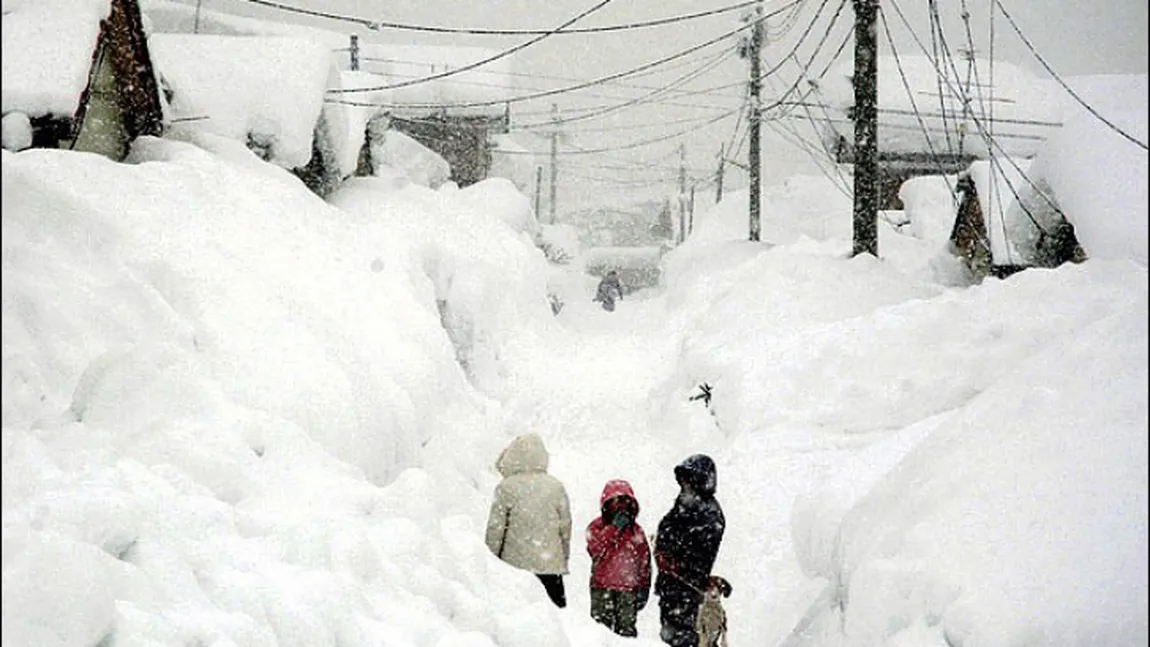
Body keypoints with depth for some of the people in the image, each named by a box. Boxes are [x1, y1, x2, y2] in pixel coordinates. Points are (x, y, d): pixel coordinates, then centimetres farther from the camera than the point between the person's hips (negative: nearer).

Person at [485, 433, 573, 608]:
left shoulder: (506, 487, -6)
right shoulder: (556, 486, 3)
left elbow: (496, 528, -4)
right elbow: (565, 525, 8)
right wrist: (564, 557, 21)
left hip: (516, 562, -2)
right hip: (552, 564, 2)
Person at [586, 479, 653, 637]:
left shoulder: (636, 531, 11)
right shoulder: (596, 527, 3)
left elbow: (644, 560, 13)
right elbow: (595, 550, -15)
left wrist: (643, 587, 7)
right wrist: (614, 528, -15)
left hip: (628, 588, 2)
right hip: (602, 587, -2)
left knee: (627, 628, 2)